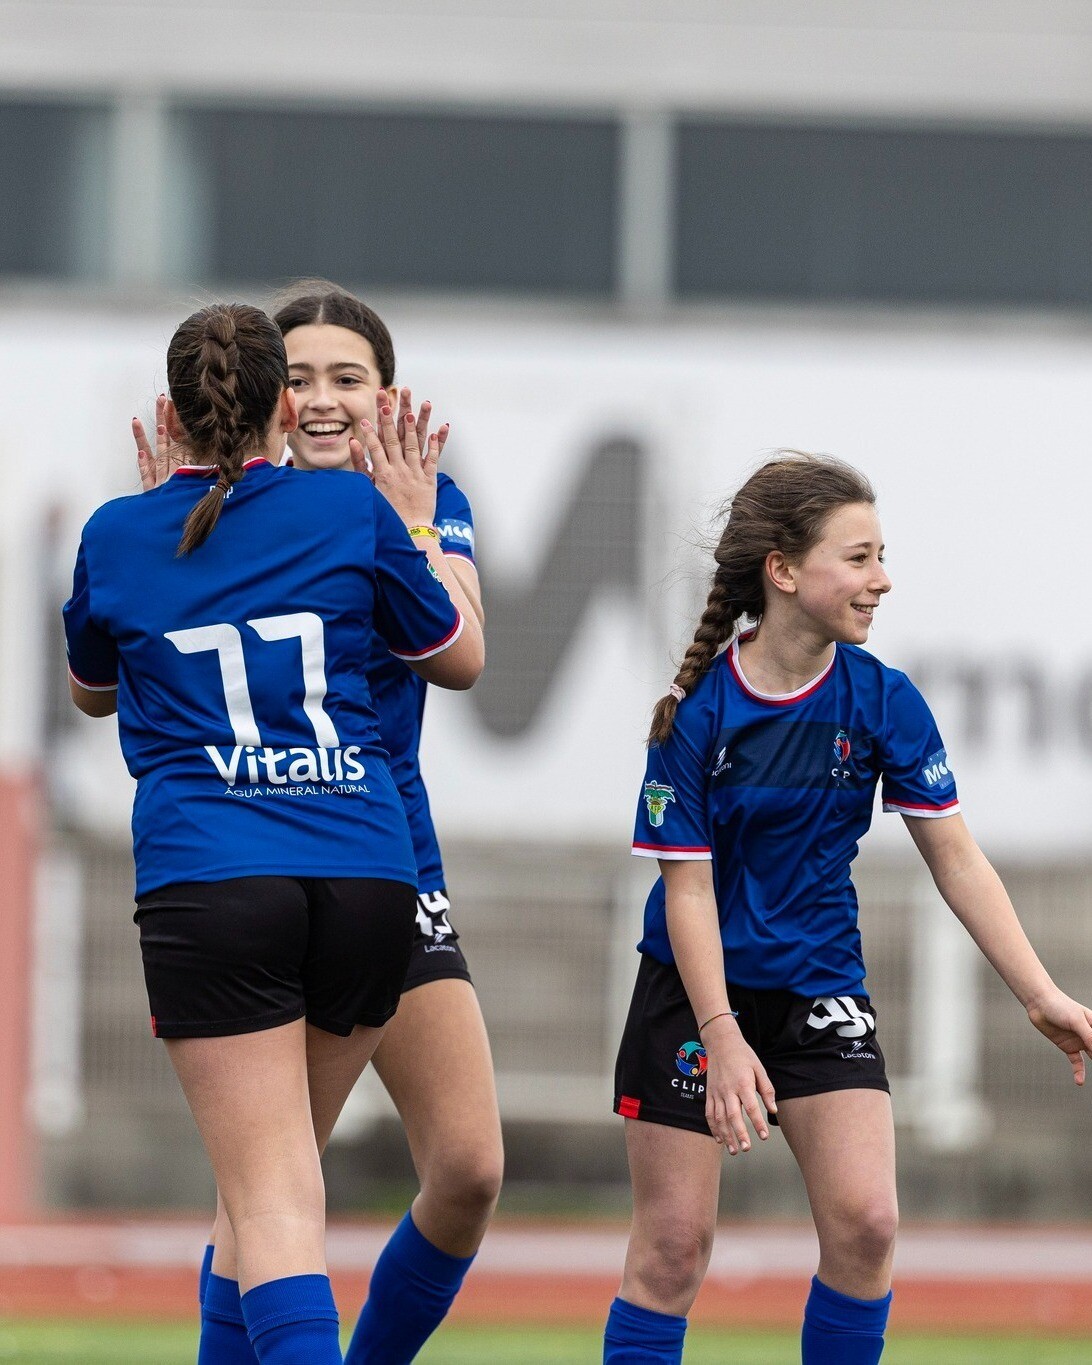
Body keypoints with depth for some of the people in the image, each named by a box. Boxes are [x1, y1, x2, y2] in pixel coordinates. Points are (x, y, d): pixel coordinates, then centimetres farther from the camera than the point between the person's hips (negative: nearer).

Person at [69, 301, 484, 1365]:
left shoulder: (118, 536, 7)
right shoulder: (351, 512, 6)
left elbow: (92, 691, 28)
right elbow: (460, 657, 20)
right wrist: (420, 521, 34)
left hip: (205, 878, -2)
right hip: (369, 872, 2)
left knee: (272, 1197, -9)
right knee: (274, 1165, 18)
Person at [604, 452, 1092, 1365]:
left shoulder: (881, 700, -6)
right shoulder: (696, 712, -14)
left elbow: (956, 860, -3)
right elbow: (688, 886, -12)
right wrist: (721, 1036, -21)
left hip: (819, 990, 3)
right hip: (693, 991, -2)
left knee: (864, 1222, -13)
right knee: (674, 1241, -2)